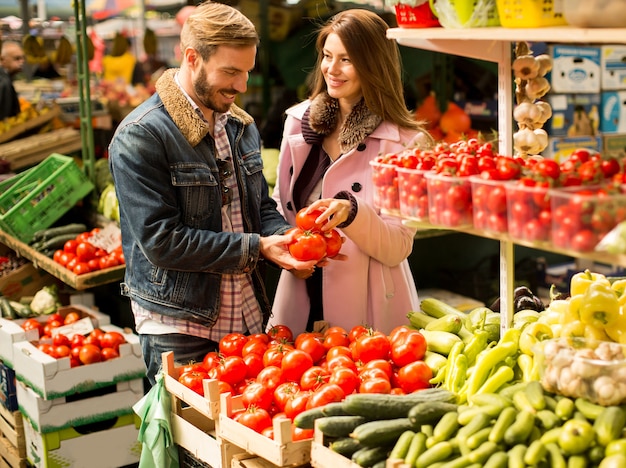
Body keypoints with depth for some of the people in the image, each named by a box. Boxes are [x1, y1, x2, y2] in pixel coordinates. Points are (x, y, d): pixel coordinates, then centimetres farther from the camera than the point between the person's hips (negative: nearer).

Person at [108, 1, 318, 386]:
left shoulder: (241, 125, 10)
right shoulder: (140, 137, -14)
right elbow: (161, 241, -19)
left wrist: (285, 238, -6)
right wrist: (257, 248, -19)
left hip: (250, 320, 7)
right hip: (180, 331, -7)